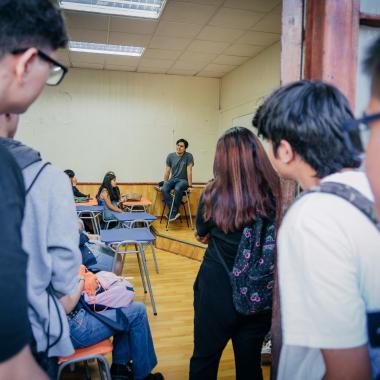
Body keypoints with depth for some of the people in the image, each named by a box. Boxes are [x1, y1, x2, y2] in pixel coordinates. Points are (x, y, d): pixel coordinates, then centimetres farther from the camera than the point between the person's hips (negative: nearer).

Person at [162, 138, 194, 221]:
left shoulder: (188, 156, -8)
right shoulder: (170, 156, 3)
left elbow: (189, 171, -11)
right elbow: (167, 171, 8)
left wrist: (190, 185, -12)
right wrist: (164, 184, 9)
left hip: (183, 180, -4)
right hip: (172, 179, 4)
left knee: (177, 189, -37)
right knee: (164, 189, -28)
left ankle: (174, 211, -20)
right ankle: (174, 211, -21)